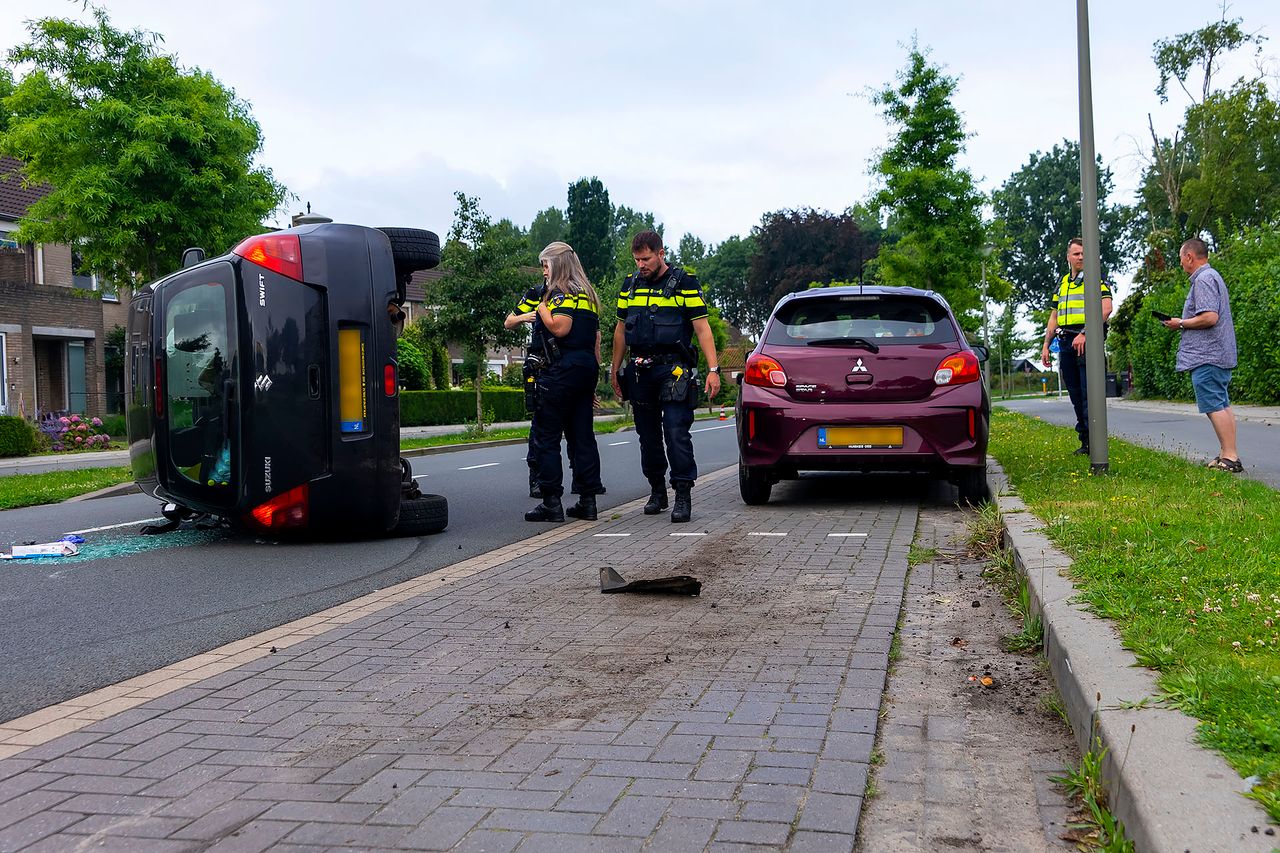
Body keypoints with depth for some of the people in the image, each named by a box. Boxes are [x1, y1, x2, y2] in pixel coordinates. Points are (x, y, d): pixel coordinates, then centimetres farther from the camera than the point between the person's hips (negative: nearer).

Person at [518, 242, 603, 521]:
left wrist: (542, 308, -5)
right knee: (583, 436, 10)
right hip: (587, 368, 9)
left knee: (544, 437, -3)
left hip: (562, 370, -9)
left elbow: (560, 327, -22)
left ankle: (551, 503, -5)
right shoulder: (588, 294, 19)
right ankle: (588, 501, 11)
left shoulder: (561, 292, -7)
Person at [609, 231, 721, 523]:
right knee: (648, 437, 10)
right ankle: (657, 491, 22)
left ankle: (683, 495, -5)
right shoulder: (630, 284, 12)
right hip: (639, 372, 5)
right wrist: (615, 370, 18)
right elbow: (621, 329, 19)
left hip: (673, 370, -5)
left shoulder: (684, 282, -3)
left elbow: (702, 327, -6)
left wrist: (713, 369, -13)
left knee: (677, 433, -11)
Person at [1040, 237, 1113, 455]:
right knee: (1075, 395, 8)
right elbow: (1054, 317, 23)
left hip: (1087, 342, -6)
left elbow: (1106, 308, -15)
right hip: (1066, 343, 7)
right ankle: (1085, 440, 14)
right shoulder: (1061, 284, 19)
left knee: (1088, 393, -10)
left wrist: (1084, 334, -23)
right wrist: (1046, 345, 16)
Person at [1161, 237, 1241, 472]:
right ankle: (1228, 454, 15)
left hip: (1207, 356, -11)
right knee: (1222, 405, 12)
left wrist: (1181, 324, -10)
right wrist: (1184, 323, 17)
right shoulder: (1213, 276, 21)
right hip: (1221, 355, 11)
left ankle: (1230, 456, -12)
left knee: (1214, 406, -11)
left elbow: (1209, 317, -24)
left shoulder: (1203, 280, -14)